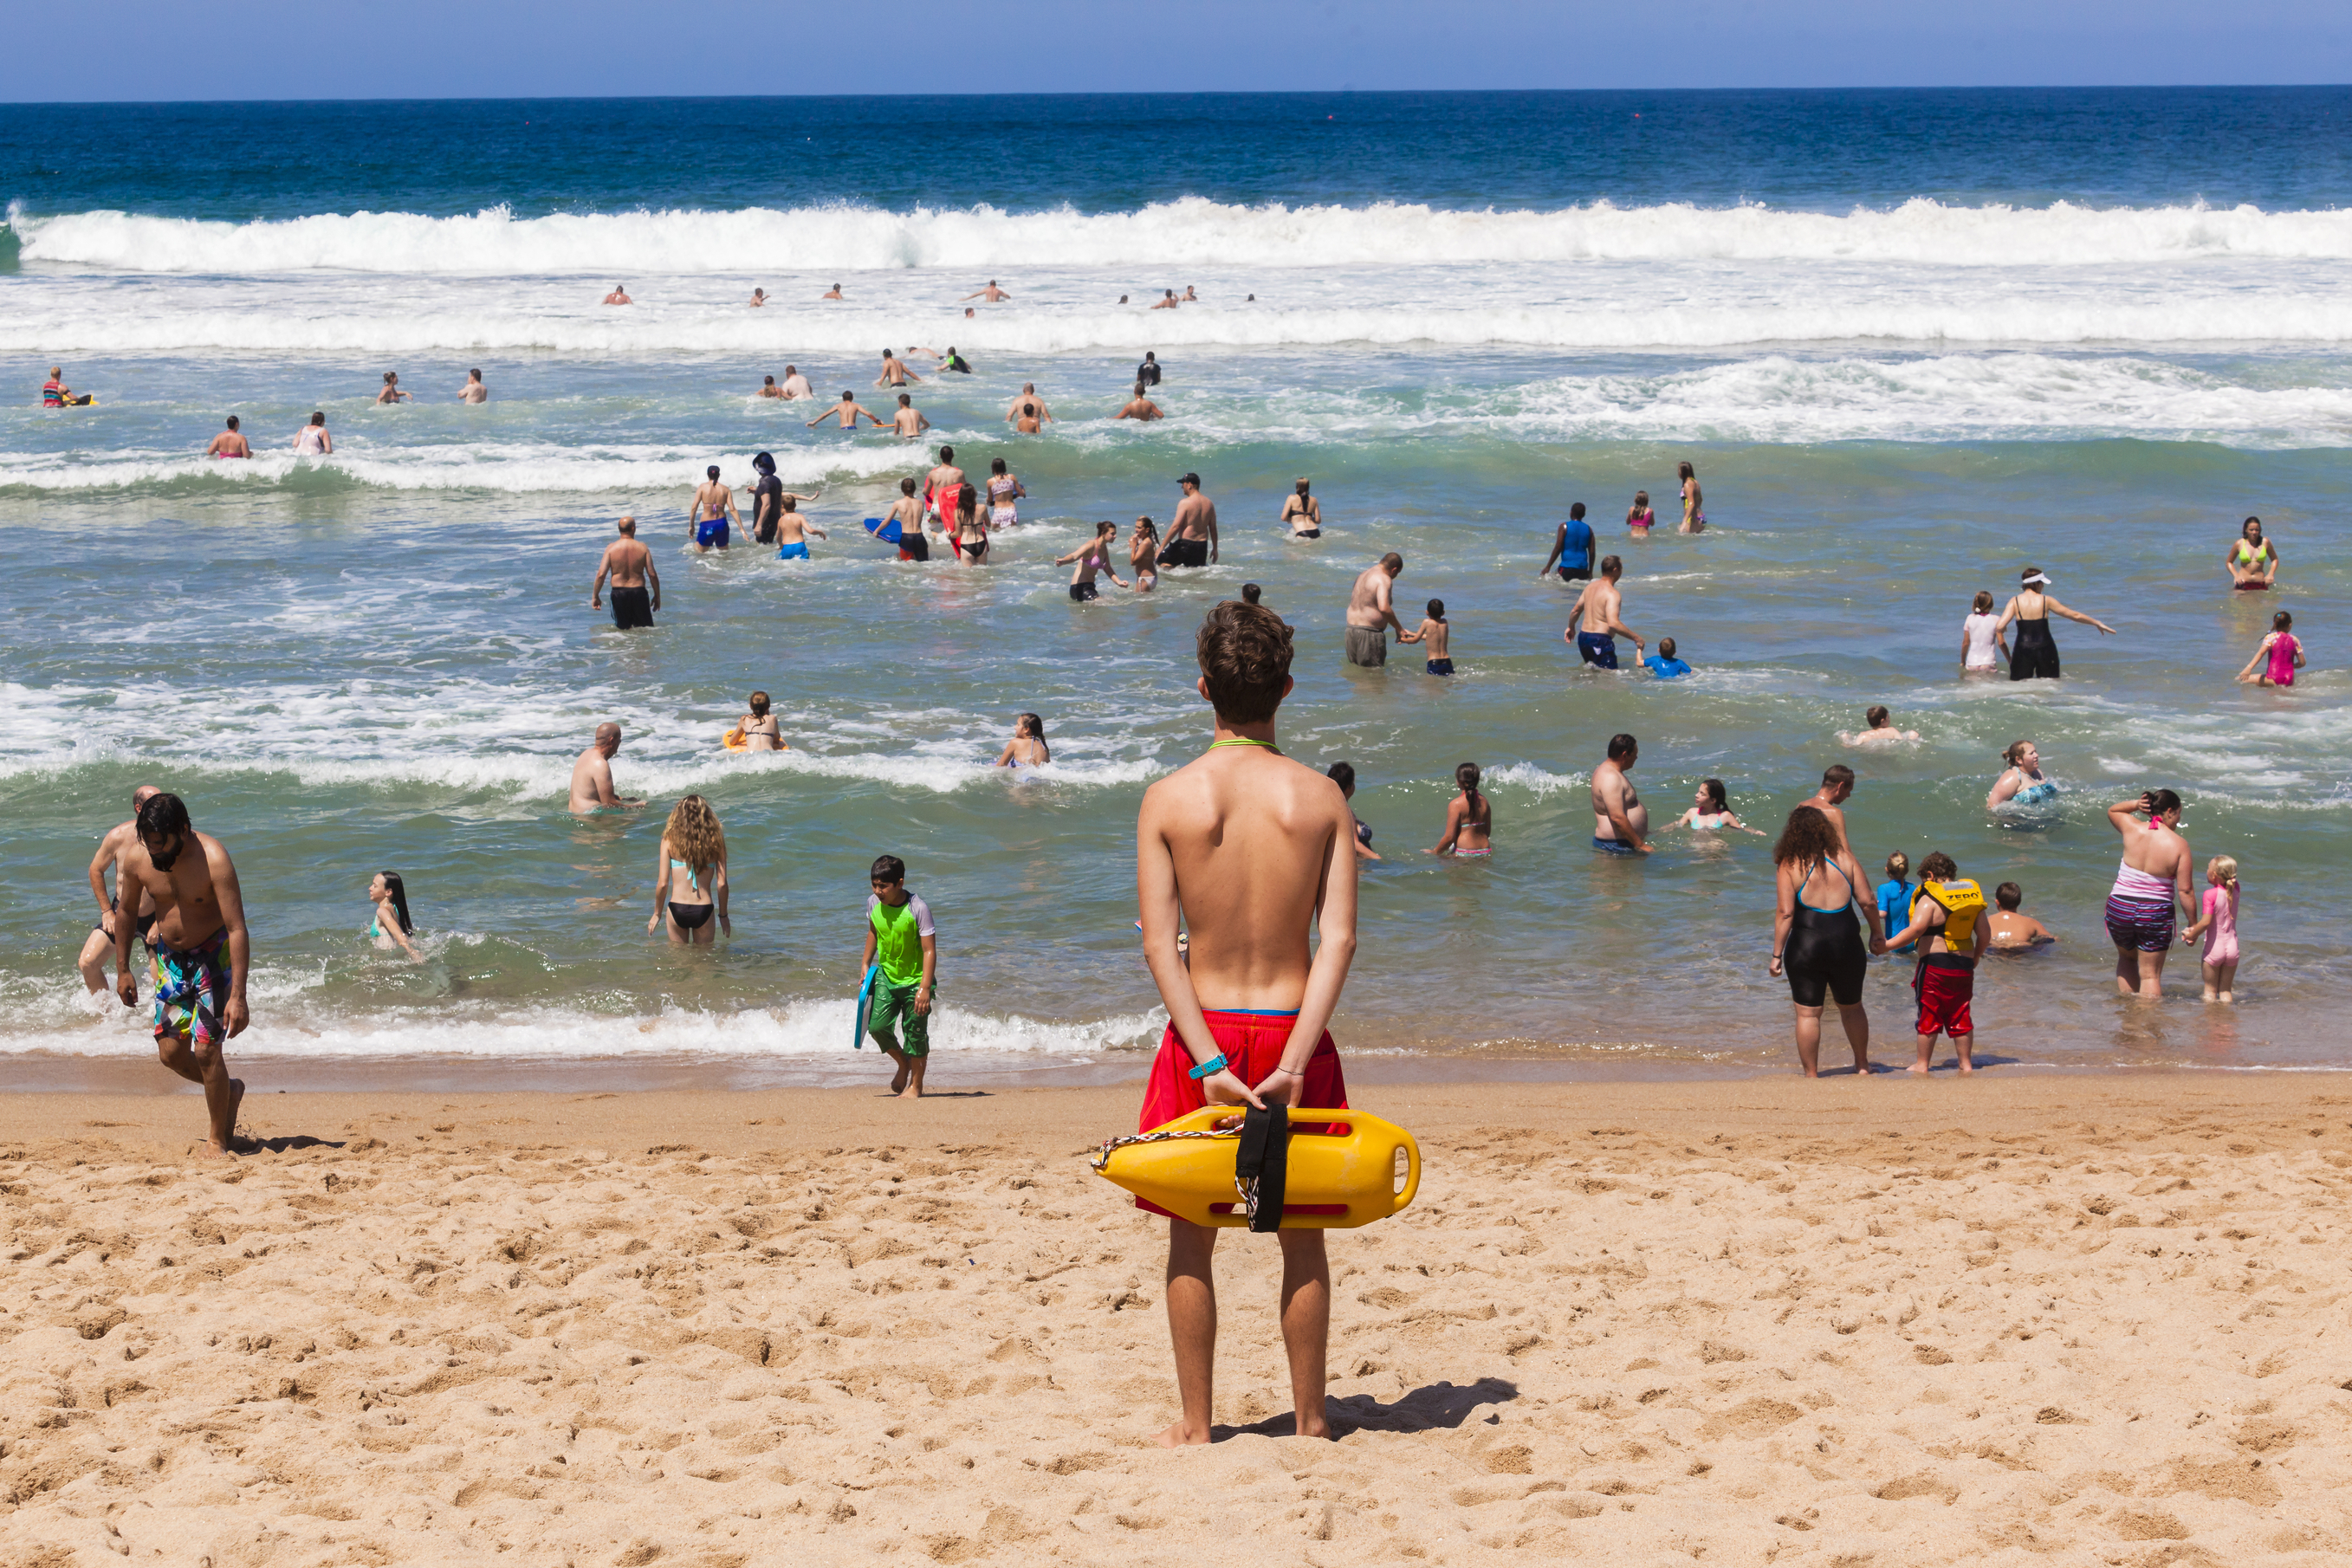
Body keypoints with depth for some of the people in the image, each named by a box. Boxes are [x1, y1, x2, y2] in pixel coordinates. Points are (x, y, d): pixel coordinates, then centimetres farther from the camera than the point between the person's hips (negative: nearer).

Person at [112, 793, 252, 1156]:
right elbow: (127, 911, 7)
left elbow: (237, 929, -28)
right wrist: (122, 971, 10)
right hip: (171, 958, 5)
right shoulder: (136, 858, -13)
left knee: (206, 1049, -12)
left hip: (214, 955, -5)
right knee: (171, 1051, 3)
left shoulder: (213, 860, -28)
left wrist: (238, 996, -33)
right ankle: (228, 1090, 32)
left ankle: (219, 1140, 5)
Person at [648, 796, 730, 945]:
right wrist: (723, 915, 13)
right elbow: (722, 884, -1)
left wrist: (657, 914, 11)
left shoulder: (670, 840, -3)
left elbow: (662, 883, -3)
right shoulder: (715, 841, 0)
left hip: (677, 910, 0)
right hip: (704, 910, 0)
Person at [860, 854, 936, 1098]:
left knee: (915, 1033, 0)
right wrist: (865, 963, 13)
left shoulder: (918, 909, -22)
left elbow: (929, 950, -20)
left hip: (915, 980, -5)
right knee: (877, 1026, -5)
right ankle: (903, 1063, 24)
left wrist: (925, 988, -25)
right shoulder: (873, 903, -6)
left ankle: (916, 1085, 19)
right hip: (886, 975, 5)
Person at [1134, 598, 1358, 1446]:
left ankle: (1195, 1424, 16)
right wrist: (1293, 1064, -16)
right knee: (1302, 1240, 13)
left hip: (1201, 1032, 0)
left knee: (1191, 1240, 12)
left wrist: (1209, 1062, -14)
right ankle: (1309, 1418, 20)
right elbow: (1339, 938, -12)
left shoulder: (1168, 799, -6)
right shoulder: (1320, 796, -4)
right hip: (1292, 1029, 1)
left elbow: (1159, 945, -12)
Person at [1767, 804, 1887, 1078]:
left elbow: (1785, 912, -10)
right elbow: (1867, 901, 4)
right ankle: (1862, 1065, 34)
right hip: (1846, 943, 3)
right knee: (1852, 1007, 22)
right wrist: (1878, 933, 20)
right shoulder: (1843, 858, 3)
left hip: (1806, 945, -3)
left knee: (1807, 1013, 6)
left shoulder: (1790, 865, -5)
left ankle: (1811, 1075, 9)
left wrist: (1777, 955, -6)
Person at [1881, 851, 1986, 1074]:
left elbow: (1916, 929, -21)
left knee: (1929, 1015, 3)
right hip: (1963, 965, 6)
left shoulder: (1930, 899, -10)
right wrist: (1975, 959, 22)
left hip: (1934, 964, -6)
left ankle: (1922, 1064, 10)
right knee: (1960, 1016, 13)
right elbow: (1984, 932, 10)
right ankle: (1966, 1063, 15)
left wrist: (1886, 945, -17)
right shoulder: (1972, 895, 8)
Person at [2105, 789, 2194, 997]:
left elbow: (2111, 811, 19)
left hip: (2119, 909, 2)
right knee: (2150, 976, 7)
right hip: (2156, 915, -2)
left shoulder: (2133, 830, -5)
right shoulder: (2179, 844, -10)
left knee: (2127, 957, 30)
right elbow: (2184, 891, -11)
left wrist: (2135, 805, 1)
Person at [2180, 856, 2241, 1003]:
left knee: (2210, 990, 10)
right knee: (2225, 990, 15)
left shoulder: (2210, 894, -18)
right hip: (2232, 947, 5)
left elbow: (2206, 922, -26)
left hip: (2214, 948, -5)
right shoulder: (2235, 889, 0)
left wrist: (2190, 935, -10)